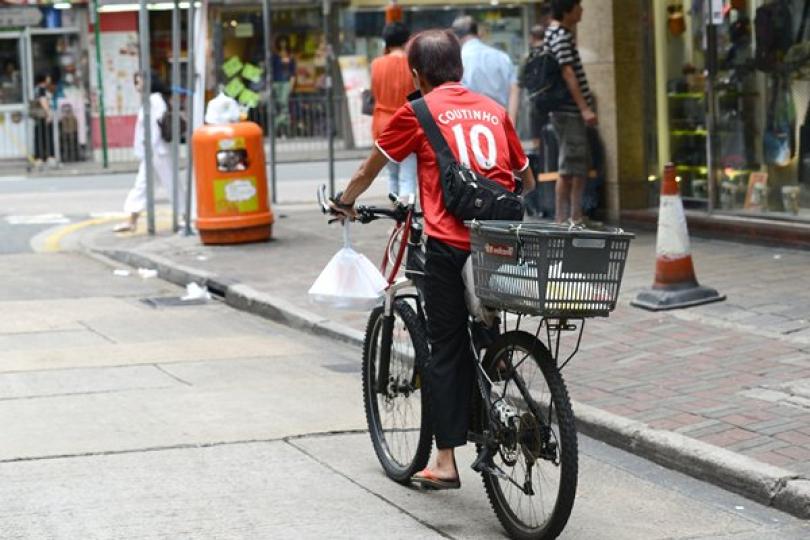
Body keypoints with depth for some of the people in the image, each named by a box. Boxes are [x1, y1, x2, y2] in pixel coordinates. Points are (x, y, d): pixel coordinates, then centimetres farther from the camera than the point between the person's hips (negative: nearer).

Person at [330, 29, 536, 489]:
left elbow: (371, 168, 17)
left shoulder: (418, 112, 4)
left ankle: (446, 462, 5)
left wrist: (346, 202, 35)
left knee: (446, 350, 4)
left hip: (451, 242, -4)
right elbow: (527, 180, 23)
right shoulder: (494, 110, 15)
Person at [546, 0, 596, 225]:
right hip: (568, 112, -10)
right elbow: (568, 73, -22)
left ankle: (576, 217, 18)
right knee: (568, 169, -6)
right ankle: (562, 219, -3)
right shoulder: (560, 36, -14)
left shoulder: (558, 32, 16)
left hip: (573, 112, 10)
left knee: (580, 167, 13)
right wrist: (584, 108, -25)